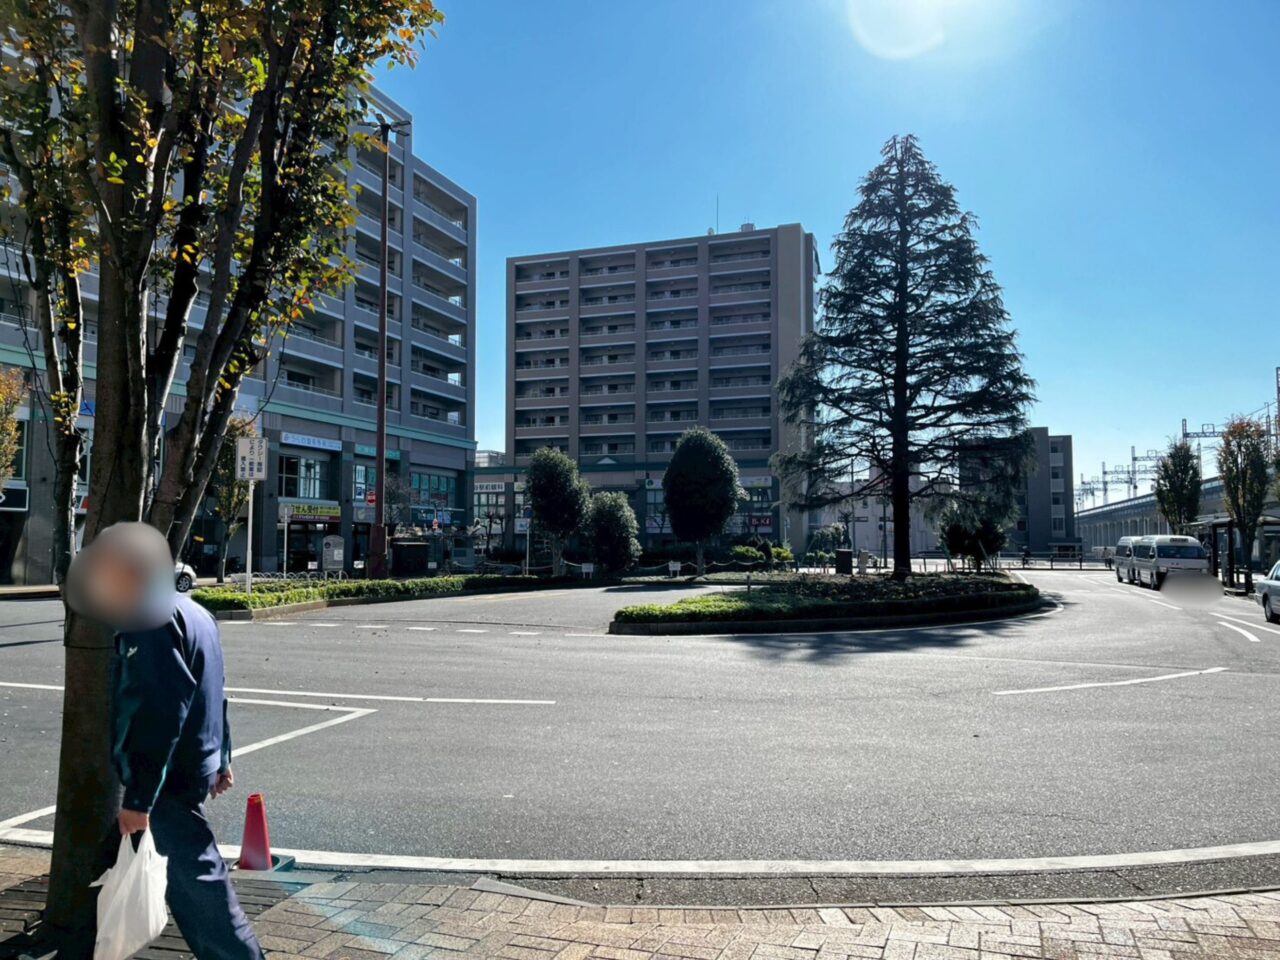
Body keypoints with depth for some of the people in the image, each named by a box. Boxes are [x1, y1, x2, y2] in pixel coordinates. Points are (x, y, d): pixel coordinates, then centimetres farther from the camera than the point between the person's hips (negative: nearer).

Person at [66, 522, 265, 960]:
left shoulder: (151, 620, -19)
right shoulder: (191, 611, 13)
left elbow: (160, 713, -25)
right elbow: (208, 693, 19)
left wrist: (139, 797, -23)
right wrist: (220, 758, 24)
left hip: (169, 776, -10)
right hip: (196, 766, 10)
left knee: (197, 878, -2)